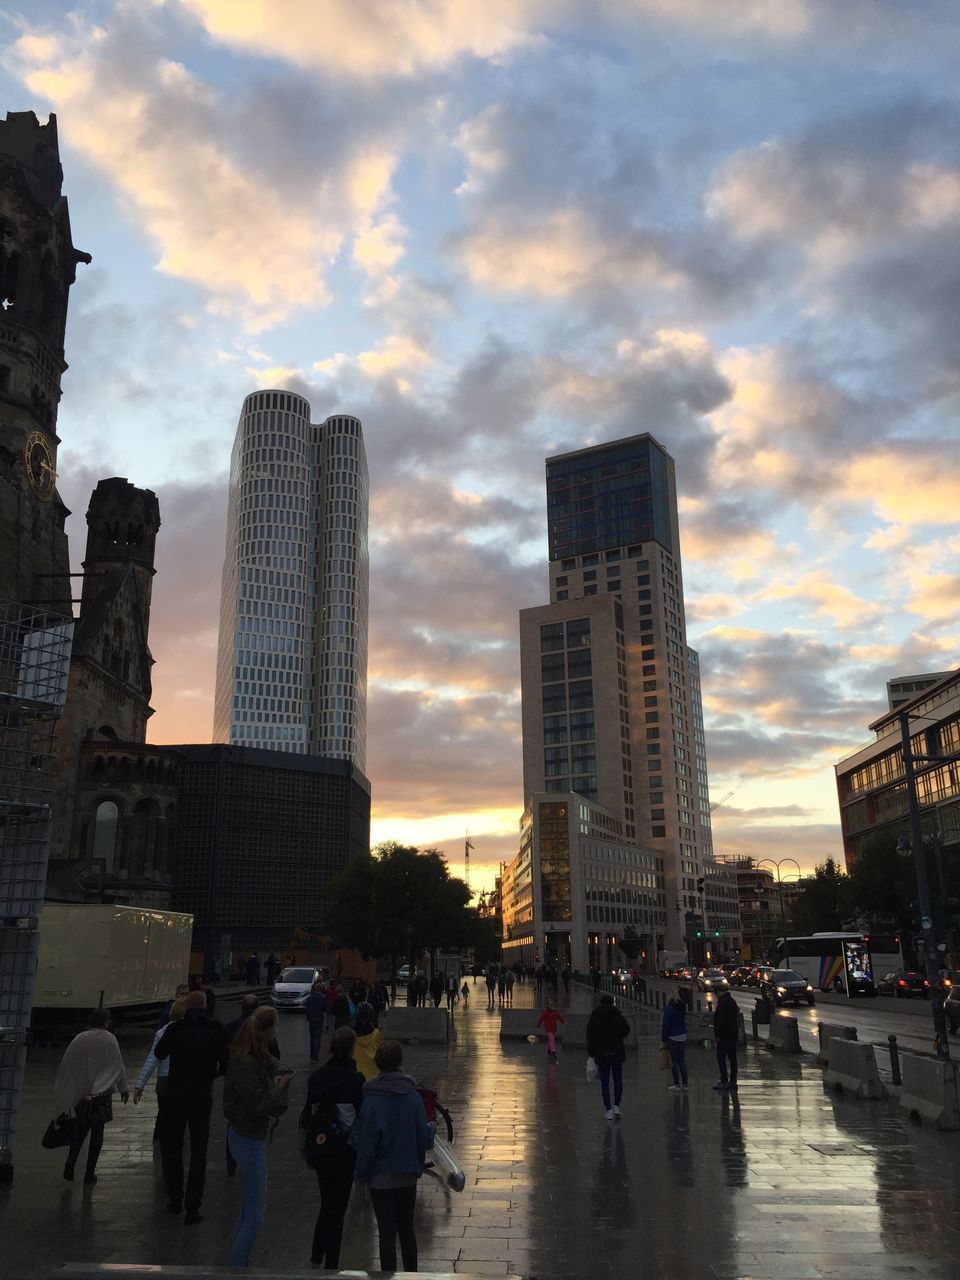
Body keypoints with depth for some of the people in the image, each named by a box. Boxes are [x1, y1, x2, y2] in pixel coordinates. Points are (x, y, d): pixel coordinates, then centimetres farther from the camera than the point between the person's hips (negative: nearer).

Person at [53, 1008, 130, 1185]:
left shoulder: (78, 1039, 3)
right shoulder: (109, 1039, -6)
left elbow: (65, 1065, 7)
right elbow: (117, 1064, -7)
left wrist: (62, 1092, 16)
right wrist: (123, 1087, 1)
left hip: (79, 1093, 3)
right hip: (101, 1092, -3)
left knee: (80, 1129, 19)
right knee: (97, 1132, 5)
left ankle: (70, 1163, 6)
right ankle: (89, 1173, 8)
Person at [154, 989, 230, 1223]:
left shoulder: (176, 1028, -7)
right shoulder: (217, 1029, -5)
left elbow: (159, 1053, 7)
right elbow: (226, 1061, -4)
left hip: (176, 1092, 0)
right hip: (203, 1094, 0)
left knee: (174, 1147, 17)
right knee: (198, 1151, 4)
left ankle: (175, 1199, 25)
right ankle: (193, 1207, 0)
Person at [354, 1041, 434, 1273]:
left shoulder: (372, 1100, -17)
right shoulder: (413, 1097, -10)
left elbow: (366, 1143, -13)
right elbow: (424, 1139, -4)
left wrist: (362, 1173, 1)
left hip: (381, 1177, -3)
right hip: (408, 1175, 3)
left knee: (387, 1233, 8)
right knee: (407, 1229, 19)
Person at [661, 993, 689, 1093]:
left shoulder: (669, 1009, -14)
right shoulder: (682, 1008, 6)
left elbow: (665, 1026, -13)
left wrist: (664, 1040, -8)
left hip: (673, 1038, -6)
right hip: (683, 1037, 6)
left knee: (674, 1062, 0)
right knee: (682, 1061, 10)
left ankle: (677, 1084, 1)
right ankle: (684, 1084, 12)